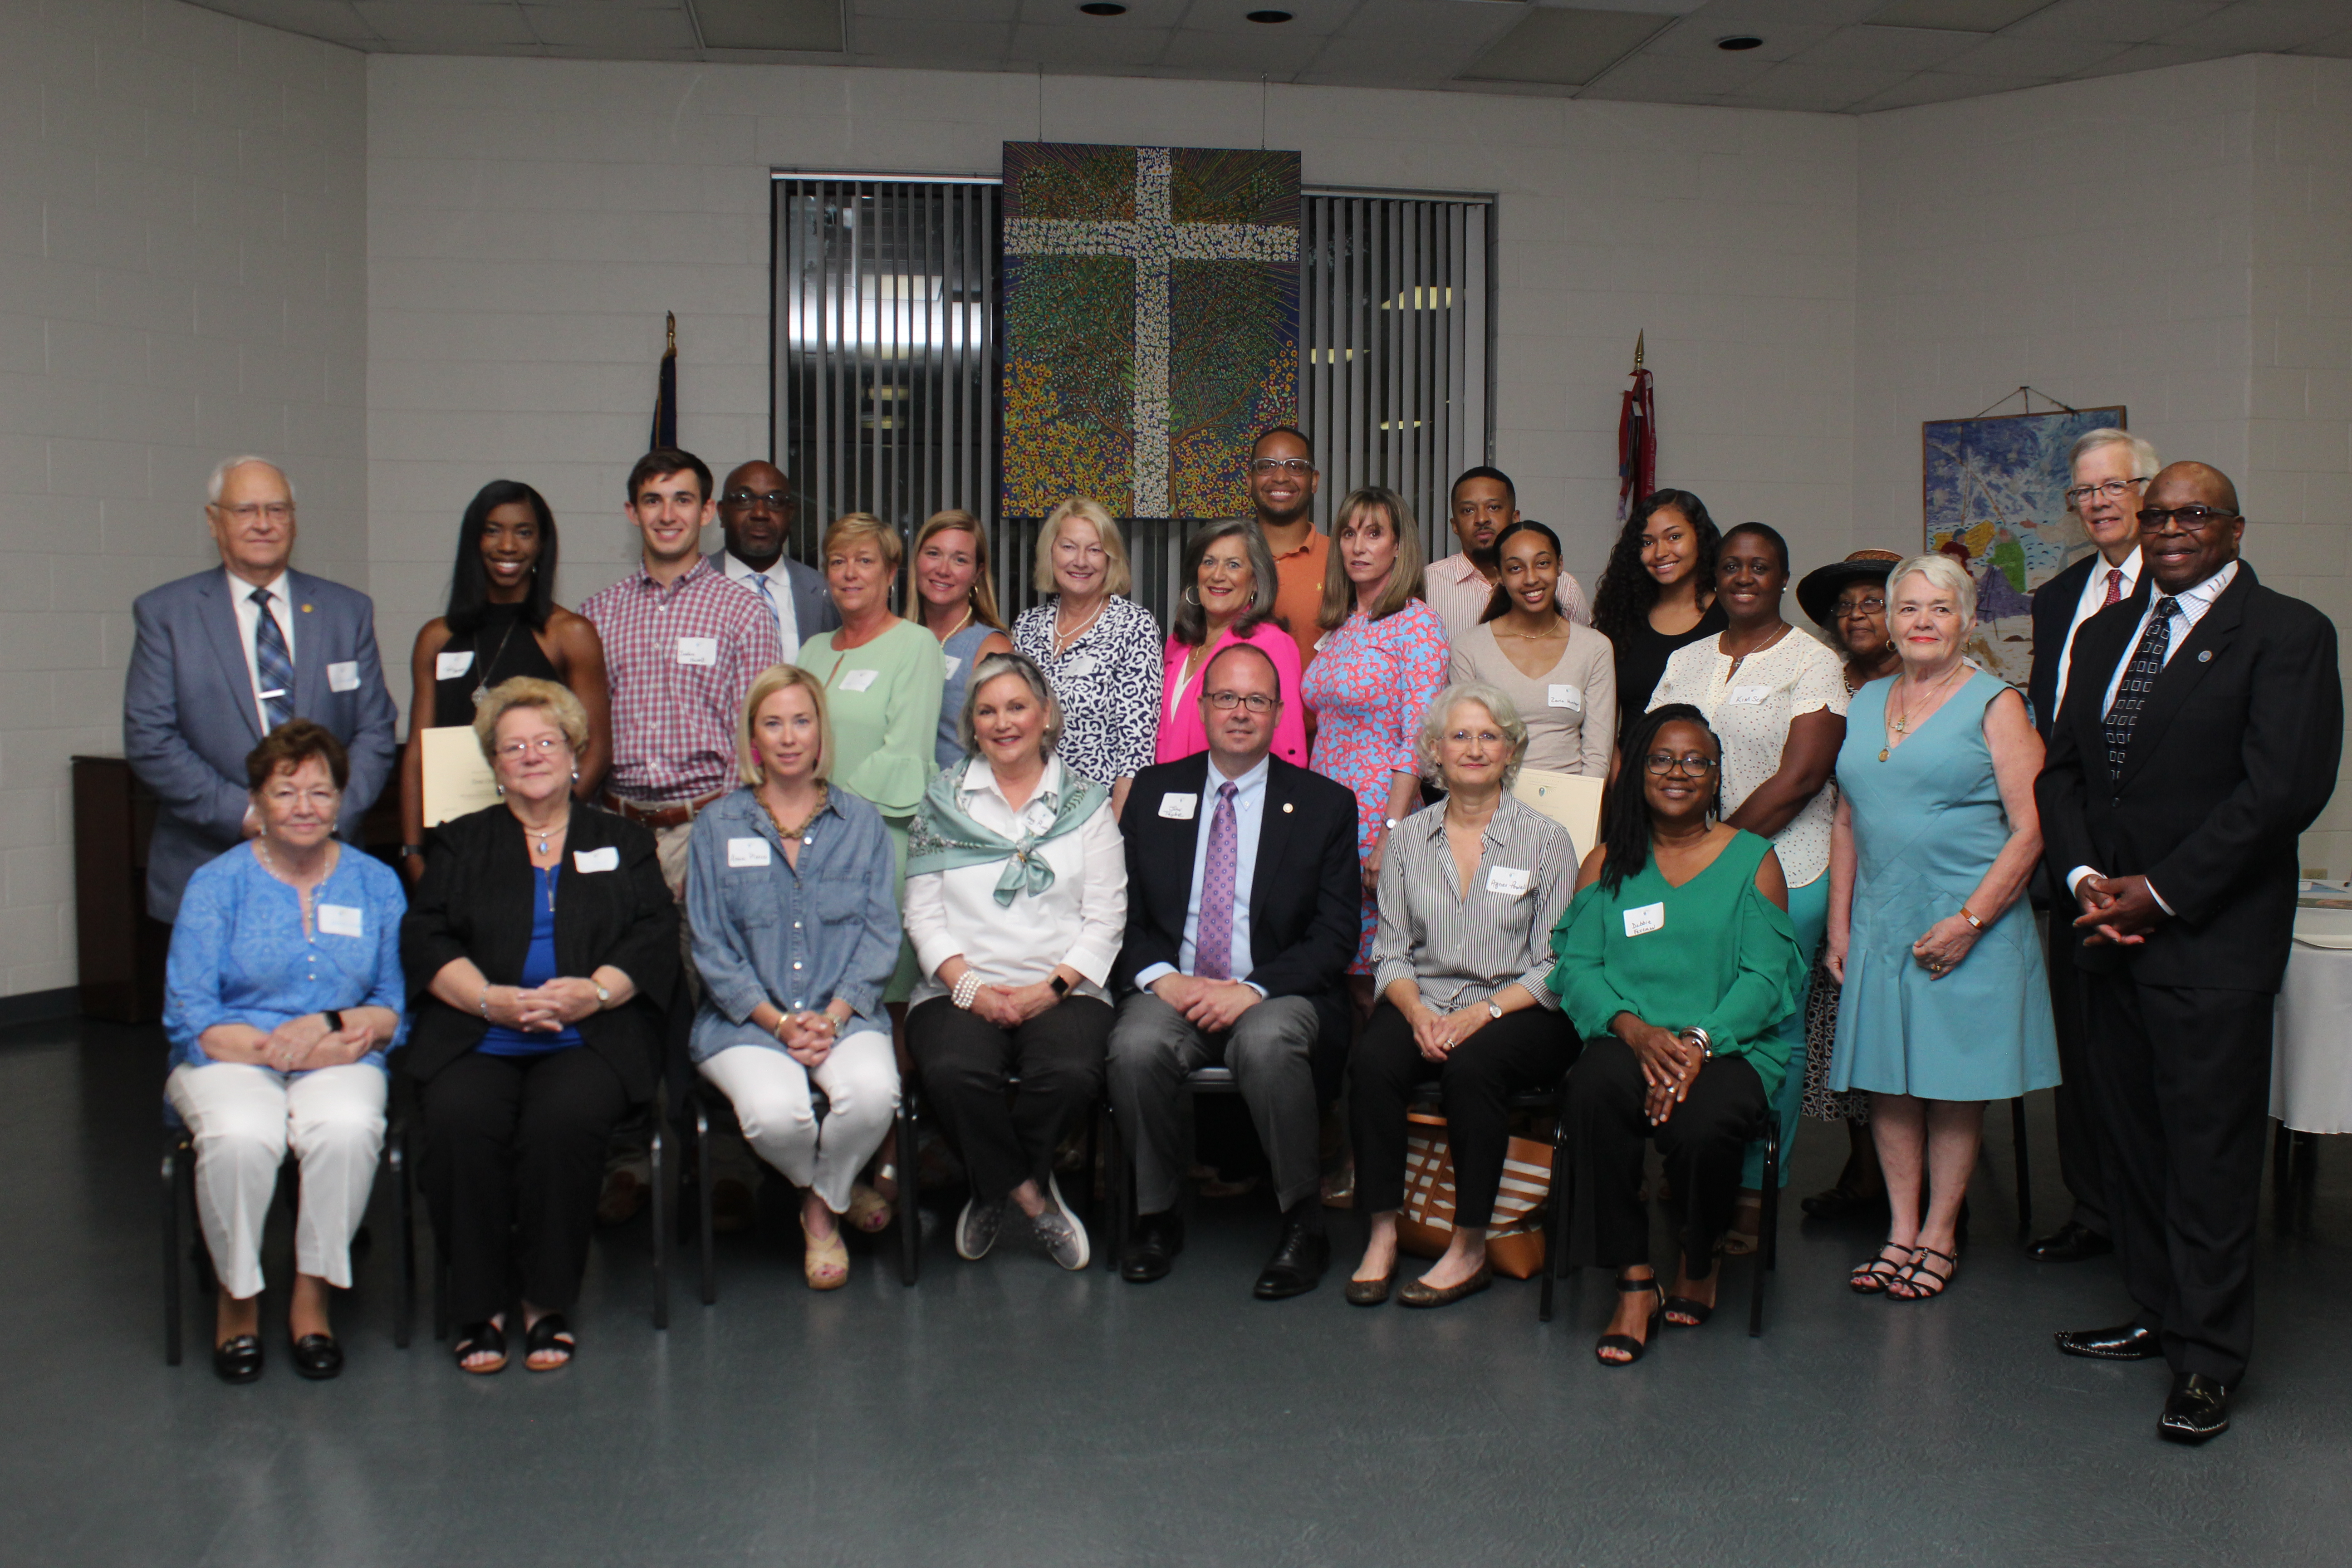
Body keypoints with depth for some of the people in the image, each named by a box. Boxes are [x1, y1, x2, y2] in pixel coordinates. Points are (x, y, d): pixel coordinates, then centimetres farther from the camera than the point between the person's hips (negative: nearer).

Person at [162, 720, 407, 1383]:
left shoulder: (376, 883, 8)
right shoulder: (216, 883, 3)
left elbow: (396, 1011, 6)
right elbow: (188, 1017, -2)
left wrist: (332, 1023, -14)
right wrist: (275, 1046, -15)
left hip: (340, 1062, 1)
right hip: (232, 1058, -1)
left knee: (348, 1128, -33)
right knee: (240, 1136, -34)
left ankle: (312, 1297, -13)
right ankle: (237, 1299, -8)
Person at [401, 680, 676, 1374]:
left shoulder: (623, 841, 20)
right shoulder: (463, 842, 22)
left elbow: (656, 939, 7)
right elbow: (425, 940, 7)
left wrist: (595, 991, -13)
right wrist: (491, 998, -11)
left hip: (589, 1039, -1)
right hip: (476, 1038, 1)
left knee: (566, 1121, -32)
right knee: (460, 1122, -30)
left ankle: (547, 1302, -16)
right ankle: (478, 1305, -14)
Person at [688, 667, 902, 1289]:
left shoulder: (861, 822, 11)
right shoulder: (718, 828, 9)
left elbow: (880, 934, 4)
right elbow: (710, 946, 2)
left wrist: (833, 1016, -12)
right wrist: (779, 1021, -11)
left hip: (844, 1012, 1)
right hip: (746, 1020, 0)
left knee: (873, 1092, -32)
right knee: (775, 1111, -32)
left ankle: (821, 1205, 1)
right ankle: (835, 1190, 7)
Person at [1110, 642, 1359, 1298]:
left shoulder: (1325, 804, 7)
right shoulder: (1155, 791, 13)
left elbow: (1335, 935, -1)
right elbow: (1125, 910, 9)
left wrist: (1253, 989, -15)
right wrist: (1162, 977, -11)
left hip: (1276, 994, -2)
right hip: (1172, 989, 2)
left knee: (1266, 1042, -36)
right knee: (1136, 1047, -31)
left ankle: (1303, 1222, -16)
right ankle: (1156, 1215, -8)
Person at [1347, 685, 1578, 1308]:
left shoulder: (1546, 840, 1)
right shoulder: (1409, 837, 10)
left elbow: (1553, 969, -2)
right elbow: (1391, 952, 9)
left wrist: (1482, 1012, -17)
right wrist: (1417, 1011, -11)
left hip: (1516, 1012, -2)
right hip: (1423, 1005, 3)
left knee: (1471, 1066, -34)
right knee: (1371, 1062, -29)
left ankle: (1470, 1250, -21)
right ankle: (1383, 1234, -19)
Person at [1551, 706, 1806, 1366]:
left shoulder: (1752, 860, 10)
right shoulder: (1607, 864, 16)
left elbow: (1764, 976, -1)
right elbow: (1577, 965, 5)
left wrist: (1698, 1041, -17)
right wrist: (1634, 1028, -15)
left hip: (1731, 1044, -1)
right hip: (1627, 1039, 2)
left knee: (1702, 1126, -34)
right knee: (1594, 1090, -34)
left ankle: (1699, 1265, 2)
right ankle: (1634, 1283, -20)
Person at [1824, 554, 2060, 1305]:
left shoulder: (1995, 704, -3)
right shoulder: (1869, 702, 13)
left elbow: (2031, 828, -9)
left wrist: (1971, 921, -16)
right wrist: (1839, 925, 9)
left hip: (1967, 926, -5)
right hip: (1880, 925, 5)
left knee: (1955, 1079, 3)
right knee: (1887, 1079, 6)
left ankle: (1939, 1234, 15)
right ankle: (1901, 1228, 16)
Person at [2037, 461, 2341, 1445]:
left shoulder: (2287, 634, -5)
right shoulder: (2105, 634, 16)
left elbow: (2283, 788, -14)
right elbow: (2061, 767, 14)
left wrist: (2159, 890, -14)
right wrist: (2084, 875, -3)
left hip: (2214, 939, -6)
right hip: (2111, 926, 6)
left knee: (2209, 1151, -2)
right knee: (2128, 1137, 12)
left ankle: (2206, 1362, 8)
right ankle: (2159, 1316, 26)